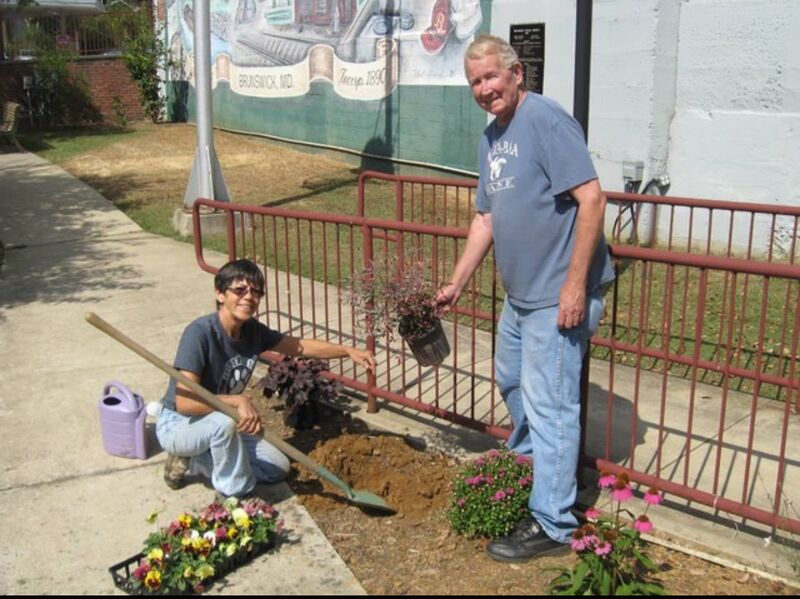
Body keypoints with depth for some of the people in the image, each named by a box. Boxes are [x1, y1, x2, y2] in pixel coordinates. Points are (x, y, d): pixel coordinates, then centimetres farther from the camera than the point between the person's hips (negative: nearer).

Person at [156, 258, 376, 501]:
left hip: (219, 427, 7)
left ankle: (191, 462, 12)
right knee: (225, 421, -38)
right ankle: (234, 495, -13)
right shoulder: (200, 332, -29)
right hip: (177, 425, -7)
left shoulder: (252, 330, -8)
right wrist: (238, 400, -41)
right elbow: (184, 402, -34)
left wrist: (348, 351, -2)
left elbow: (300, 346, 5)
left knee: (278, 467, 4)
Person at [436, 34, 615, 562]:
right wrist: (457, 283, 14)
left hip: (558, 296, -10)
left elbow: (592, 198, -22)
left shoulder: (546, 120, -17)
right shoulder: (490, 138, 12)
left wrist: (575, 285, -24)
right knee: (512, 381, 25)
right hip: (520, 293, 10)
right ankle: (527, 460, 50)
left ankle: (551, 524, 10)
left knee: (550, 406, -3)